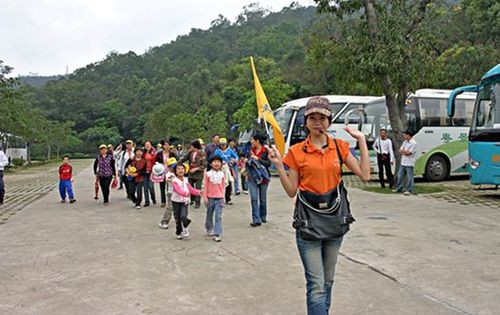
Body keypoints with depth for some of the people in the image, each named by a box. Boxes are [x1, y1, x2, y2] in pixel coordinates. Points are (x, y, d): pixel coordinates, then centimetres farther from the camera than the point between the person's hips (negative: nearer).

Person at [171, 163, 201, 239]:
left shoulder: (185, 180, 6)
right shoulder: (174, 181, -12)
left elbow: (191, 189, 8)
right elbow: (178, 190, -28)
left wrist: (199, 192, -6)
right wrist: (185, 193, -44)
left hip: (184, 202, 2)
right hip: (176, 202, -2)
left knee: (183, 216, -18)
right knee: (177, 219, 5)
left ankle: (185, 229, 6)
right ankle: (179, 233, 23)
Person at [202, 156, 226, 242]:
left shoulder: (222, 174, 2)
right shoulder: (208, 174, -4)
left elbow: (223, 186, 7)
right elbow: (205, 186, -2)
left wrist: (223, 197, 4)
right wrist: (205, 197, -5)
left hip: (219, 198, 1)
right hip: (210, 197, -1)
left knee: (218, 217, -4)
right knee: (209, 215, 15)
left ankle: (217, 234, -3)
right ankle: (209, 229, 38)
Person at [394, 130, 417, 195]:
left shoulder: (413, 143, -12)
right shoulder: (405, 142, 13)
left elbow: (409, 152, -18)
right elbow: (400, 150, 8)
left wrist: (403, 150, -2)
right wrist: (405, 152, -11)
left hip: (409, 163, -8)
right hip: (403, 162, 8)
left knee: (410, 177, -2)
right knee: (400, 175, 12)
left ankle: (409, 190, 4)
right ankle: (399, 188, 23)